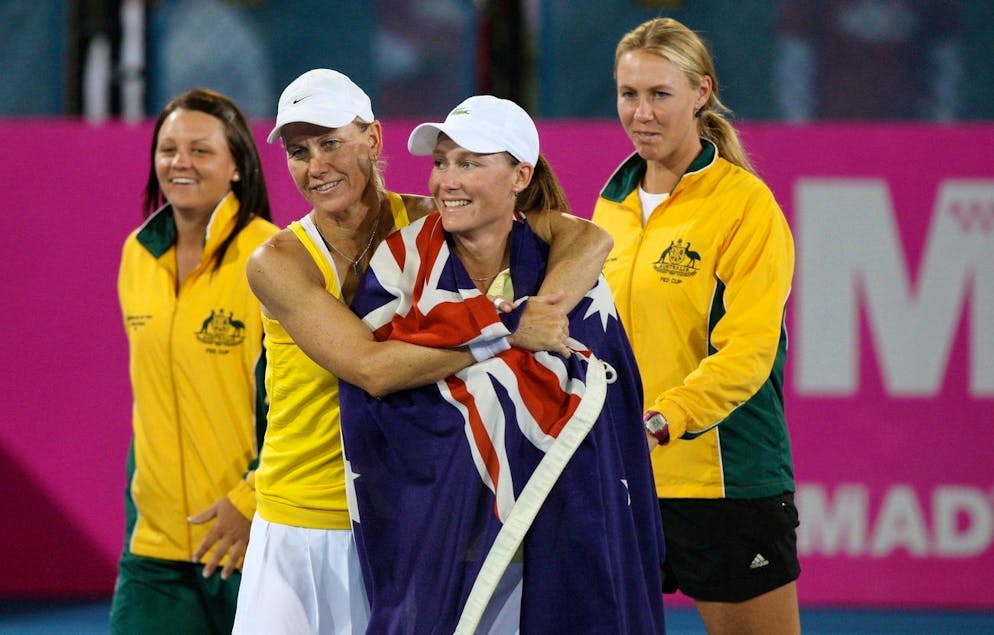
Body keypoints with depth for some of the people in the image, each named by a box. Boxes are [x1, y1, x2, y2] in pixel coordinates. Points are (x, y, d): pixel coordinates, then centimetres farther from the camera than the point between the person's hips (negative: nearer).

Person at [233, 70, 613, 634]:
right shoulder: (278, 263, -9)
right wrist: (509, 332, -27)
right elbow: (371, 367, -24)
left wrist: (542, 312, -29)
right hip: (302, 529, -1)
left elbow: (589, 239, -9)